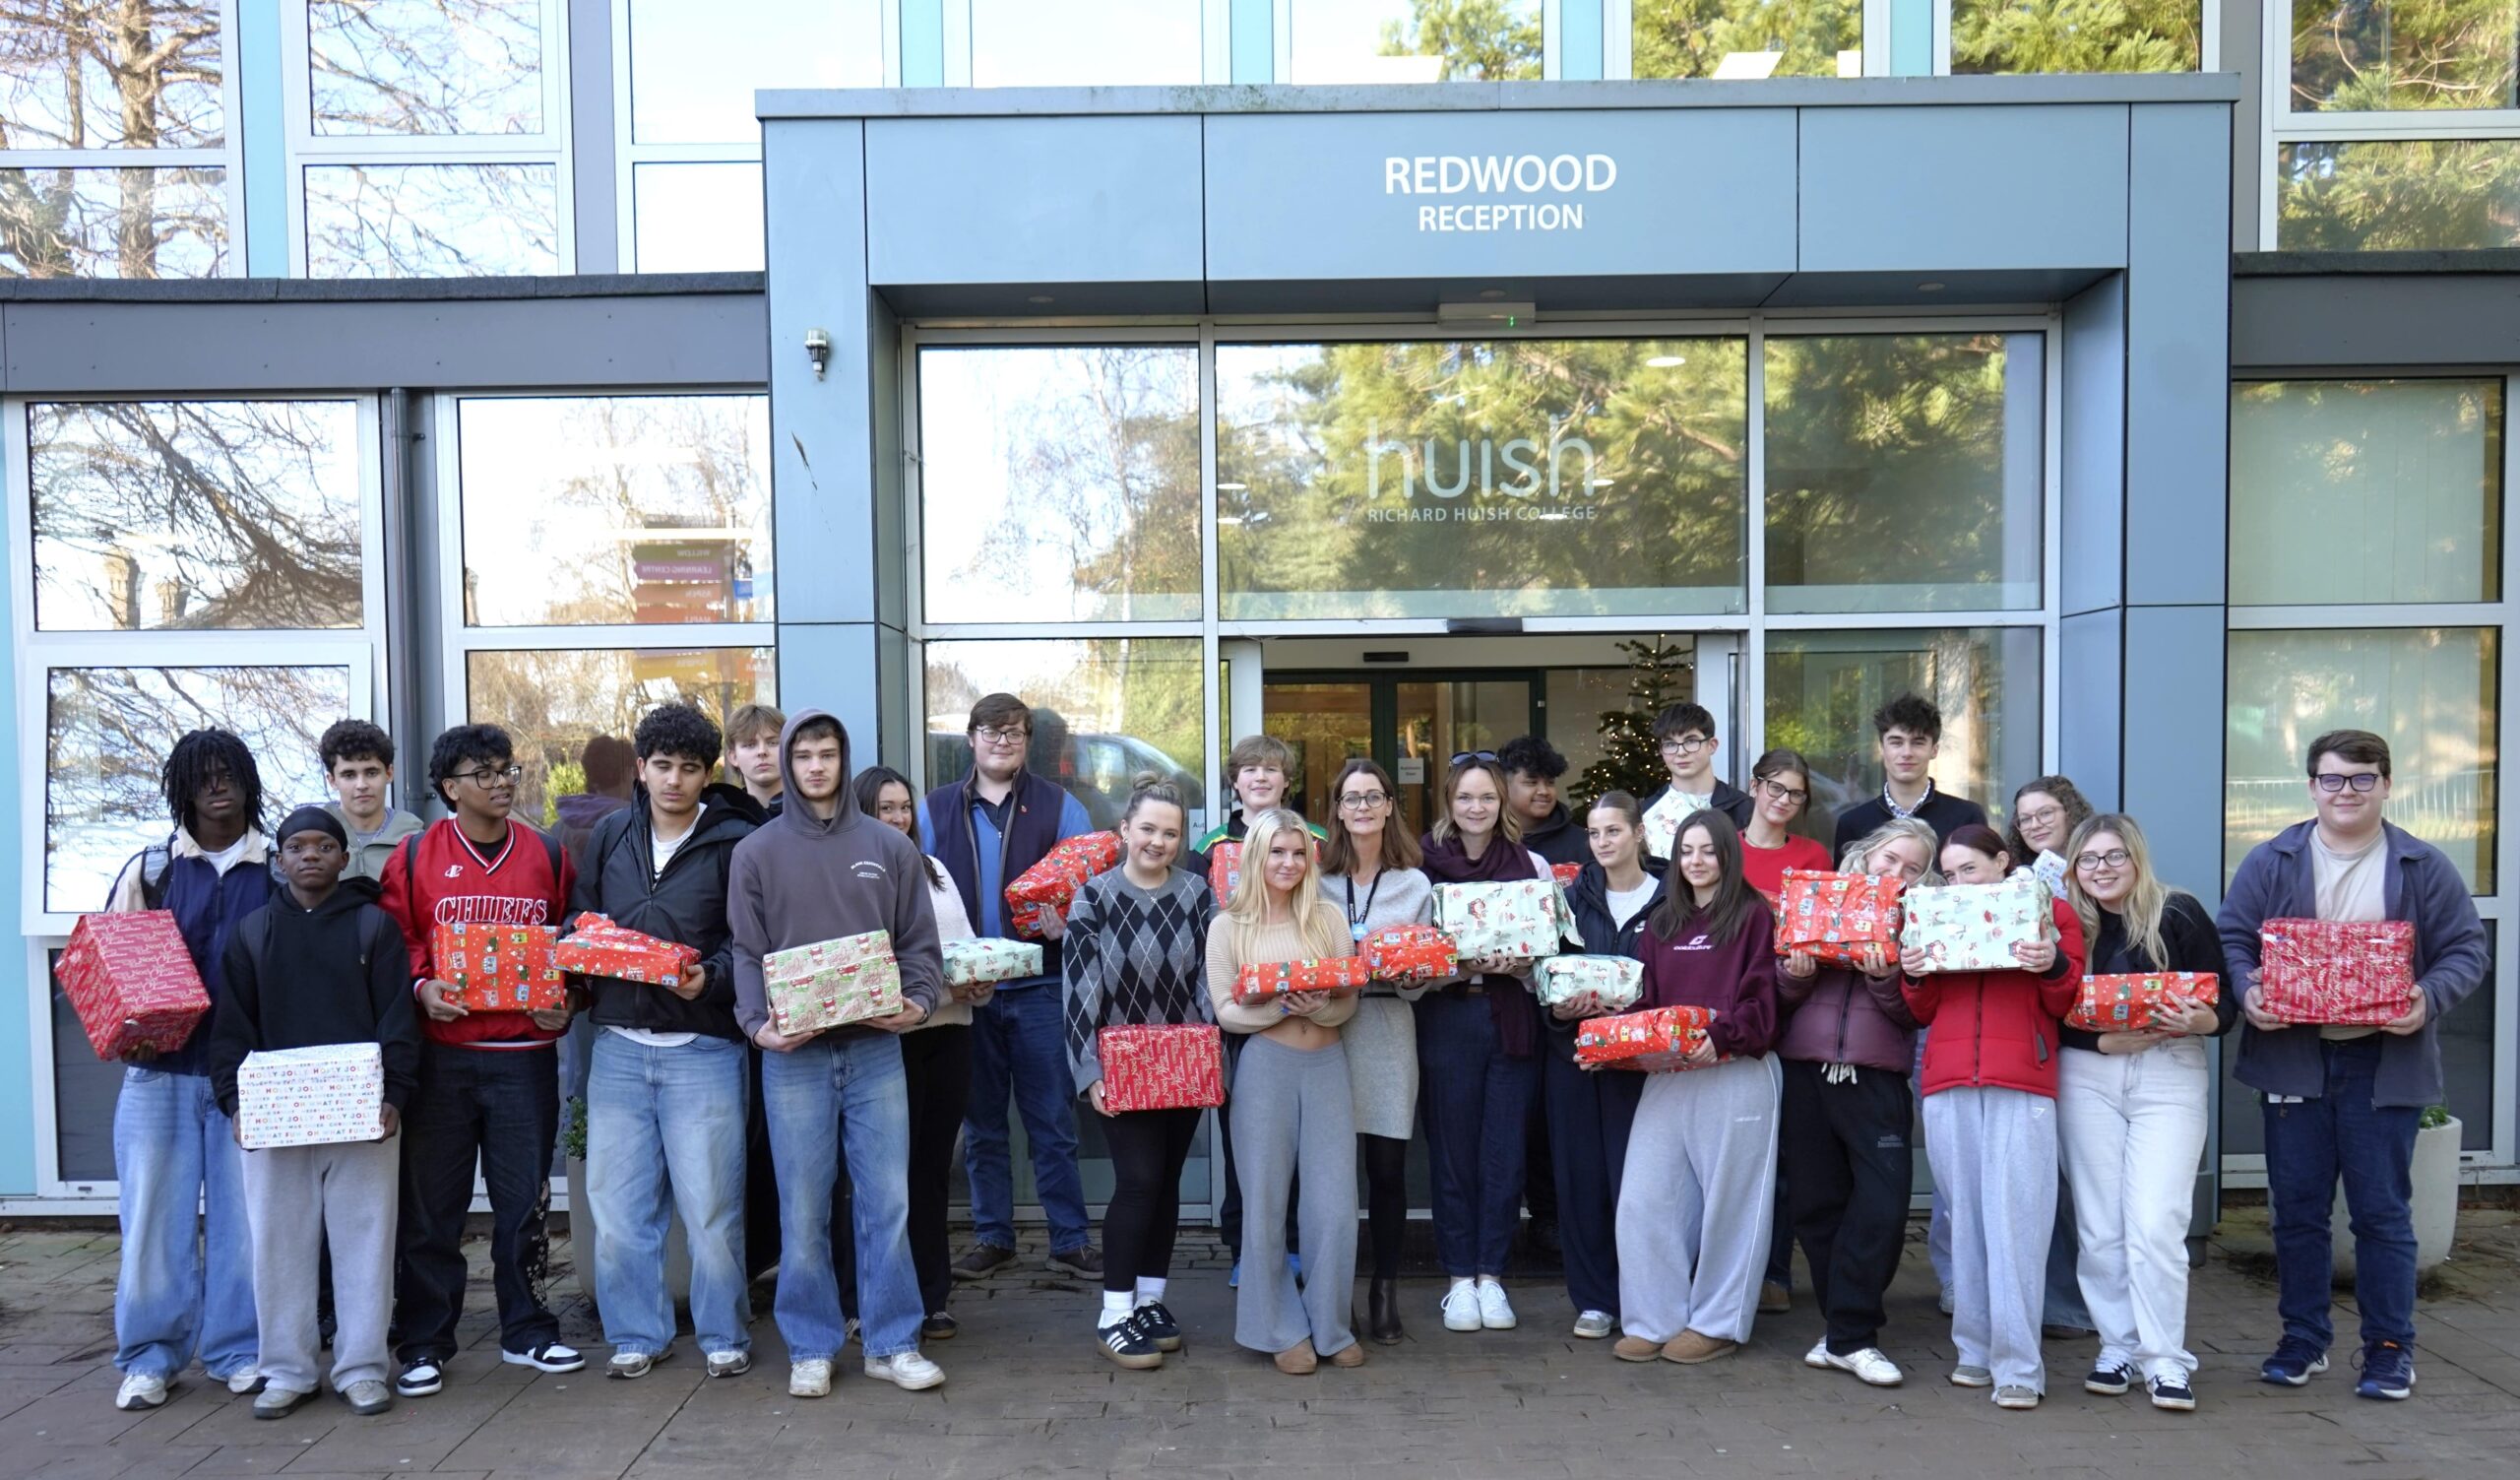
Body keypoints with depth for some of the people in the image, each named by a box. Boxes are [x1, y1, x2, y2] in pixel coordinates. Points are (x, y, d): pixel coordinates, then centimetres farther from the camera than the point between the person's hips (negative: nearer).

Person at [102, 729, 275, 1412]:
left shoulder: (279, 871, 6)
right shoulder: (149, 869, 7)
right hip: (161, 1069, 1)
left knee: (245, 1212, 3)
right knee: (154, 1211, 4)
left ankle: (237, 1350, 15)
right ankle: (149, 1356, 18)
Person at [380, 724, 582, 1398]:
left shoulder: (547, 855, 7)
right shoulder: (416, 856, 2)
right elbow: (393, 938, 5)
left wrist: (565, 1004, -2)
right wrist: (420, 986, -12)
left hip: (525, 1053, 1)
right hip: (439, 1053, -1)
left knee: (525, 1197, 9)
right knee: (430, 1203, 6)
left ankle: (527, 1330, 22)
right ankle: (424, 1343, 19)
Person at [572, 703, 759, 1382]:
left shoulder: (735, 841, -3)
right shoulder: (610, 835, 10)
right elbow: (579, 920, 17)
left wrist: (712, 976, -21)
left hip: (702, 1047, -4)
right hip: (618, 1045, 4)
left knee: (710, 1204, 2)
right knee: (616, 1202, 9)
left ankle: (724, 1335, 19)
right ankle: (637, 1333, 26)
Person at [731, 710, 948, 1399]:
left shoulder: (891, 848, 8)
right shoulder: (757, 852, 6)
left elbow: (920, 943, 8)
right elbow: (747, 953, 3)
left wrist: (918, 1001, -10)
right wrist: (758, 1023, -12)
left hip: (875, 1049, 1)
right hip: (793, 1054, -1)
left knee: (887, 1201, 3)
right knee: (803, 1207, 5)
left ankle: (892, 1343, 15)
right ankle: (811, 1349, 18)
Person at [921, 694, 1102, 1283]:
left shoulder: (1059, 807, 4)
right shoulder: (935, 809, 8)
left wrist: (1068, 920, -18)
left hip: (1038, 987, -1)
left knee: (1053, 1121, 3)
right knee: (981, 1123, 12)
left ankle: (1071, 1239, 13)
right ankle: (991, 1235, 24)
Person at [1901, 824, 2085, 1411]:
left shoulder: (2052, 912, 10)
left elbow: (2066, 1004, 6)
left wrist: (2053, 966, -13)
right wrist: (1914, 975, -1)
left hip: (2022, 1083, -3)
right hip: (1948, 1083, 4)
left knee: (2015, 1220, -8)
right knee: (1965, 1216, 5)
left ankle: (2018, 1367, -3)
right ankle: (1976, 1351, 13)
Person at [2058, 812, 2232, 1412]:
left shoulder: (2179, 913, -3)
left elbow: (2225, 1001, -1)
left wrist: (2204, 1020, -21)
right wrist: (2102, 1040, -15)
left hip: (2170, 1075, -2)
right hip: (2087, 1075, 2)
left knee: (2156, 1225, -8)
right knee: (2099, 1227, 5)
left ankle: (2165, 1361, 5)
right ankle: (2118, 1348, 18)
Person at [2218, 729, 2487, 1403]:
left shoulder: (2425, 867, 2)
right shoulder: (2271, 861, 4)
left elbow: (2467, 950, 2)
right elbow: (2233, 937, 5)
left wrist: (2429, 999, -16)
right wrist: (2247, 989, -14)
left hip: (2383, 1064, -1)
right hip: (2293, 1059, 1)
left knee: (2382, 1210, 5)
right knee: (2297, 1208, 8)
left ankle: (2390, 1347, 19)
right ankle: (2303, 1339, 21)